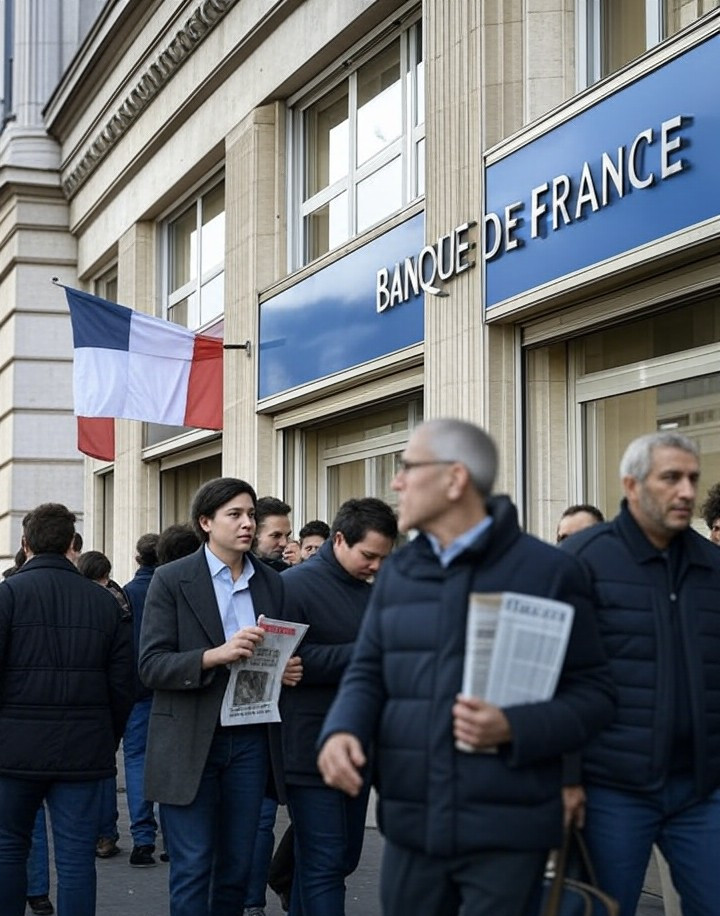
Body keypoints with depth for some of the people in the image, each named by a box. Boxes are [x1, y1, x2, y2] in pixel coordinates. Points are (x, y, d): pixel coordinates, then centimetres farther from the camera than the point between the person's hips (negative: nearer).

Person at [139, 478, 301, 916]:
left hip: (251, 742, 4)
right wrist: (217, 656, -24)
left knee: (237, 868, 9)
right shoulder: (172, 580, -3)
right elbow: (151, 666, -10)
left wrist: (288, 670, -5)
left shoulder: (272, 583, 10)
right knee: (193, 871, -2)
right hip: (190, 743, -4)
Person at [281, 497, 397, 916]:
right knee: (324, 864, -7)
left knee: (344, 858, 14)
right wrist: (364, 653, -21)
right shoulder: (295, 586, -9)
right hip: (313, 751, -8)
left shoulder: (370, 593, 13)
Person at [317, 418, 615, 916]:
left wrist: (513, 728, -20)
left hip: (506, 833, -5)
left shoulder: (550, 570, -5)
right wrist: (343, 731, -9)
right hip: (410, 827, 5)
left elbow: (594, 693, -4)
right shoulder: (397, 572, 12)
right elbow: (368, 673, 13)